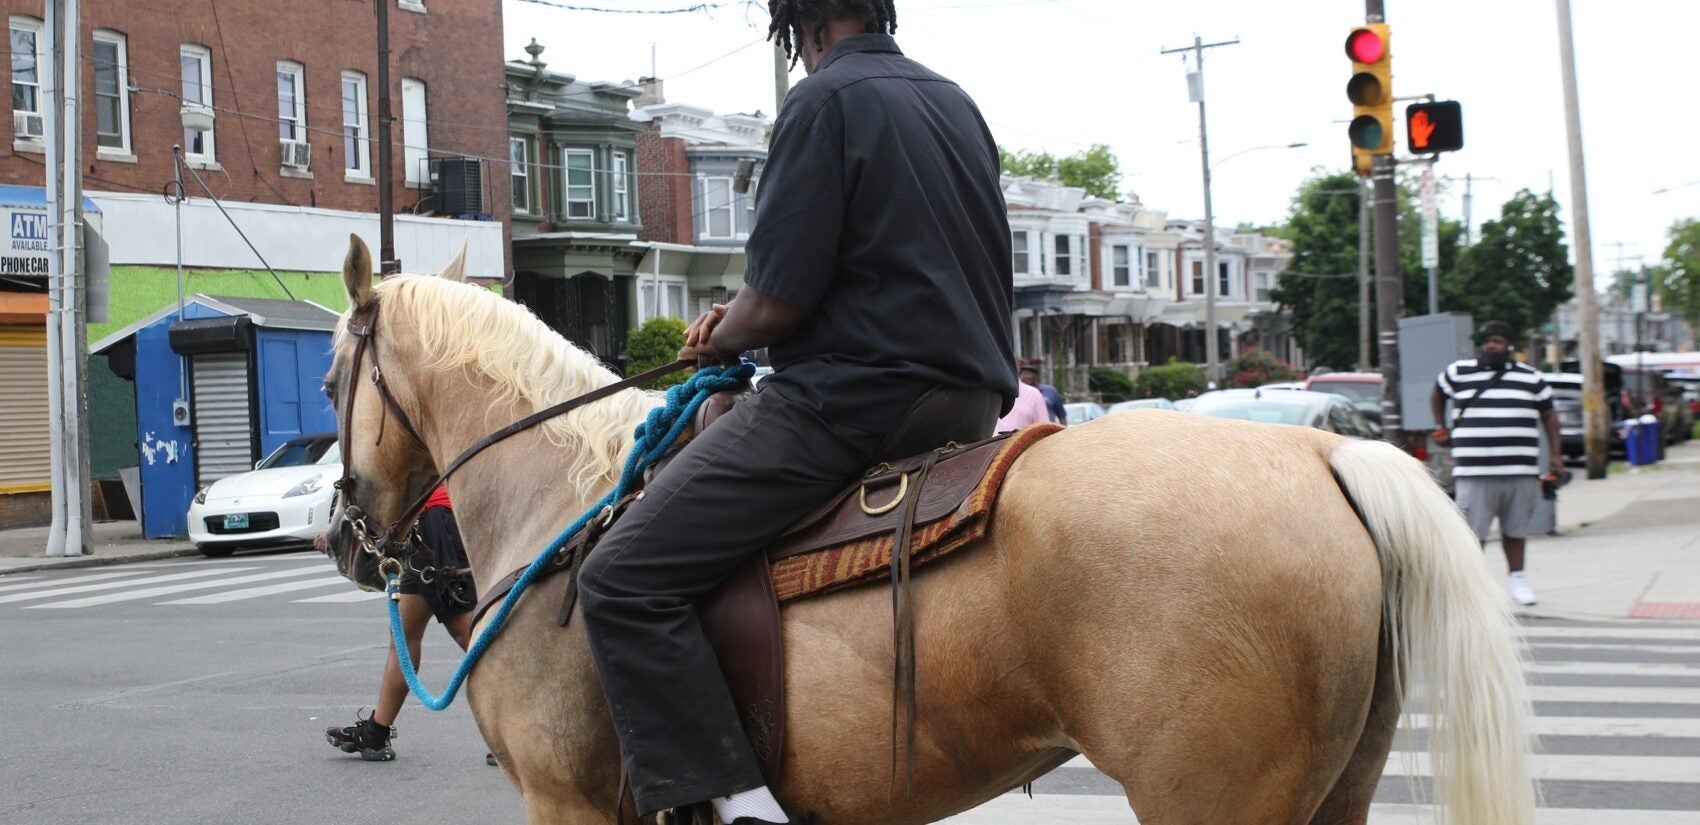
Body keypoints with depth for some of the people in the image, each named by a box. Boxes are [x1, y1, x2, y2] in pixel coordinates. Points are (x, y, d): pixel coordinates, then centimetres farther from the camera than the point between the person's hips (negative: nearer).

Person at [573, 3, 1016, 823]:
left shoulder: (825, 100, -9)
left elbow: (776, 304, -15)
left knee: (621, 580, -10)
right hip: (969, 399, 10)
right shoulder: (956, 102, 17)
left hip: (852, 400, -10)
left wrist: (722, 336, 8)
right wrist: (751, 315, 25)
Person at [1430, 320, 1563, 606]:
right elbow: (1437, 394, 26)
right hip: (1474, 472, -2)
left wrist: (1556, 454, 11)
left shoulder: (1530, 379, 11)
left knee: (1516, 529, 9)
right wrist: (1442, 428, 23)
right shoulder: (1459, 373, 7)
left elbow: (1549, 416, 17)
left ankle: (1516, 578, 22)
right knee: (1474, 530, -4)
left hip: (1521, 472, 2)